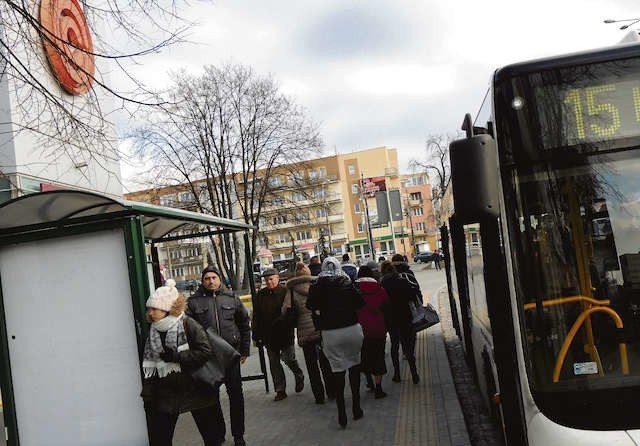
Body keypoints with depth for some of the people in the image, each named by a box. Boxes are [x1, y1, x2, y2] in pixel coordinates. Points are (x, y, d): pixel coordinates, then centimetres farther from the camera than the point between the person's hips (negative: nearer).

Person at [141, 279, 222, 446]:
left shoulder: (188, 325, -12)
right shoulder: (152, 332, 4)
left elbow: (205, 351, -20)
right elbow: (148, 366, 8)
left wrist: (177, 357, -22)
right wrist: (147, 395, 5)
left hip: (195, 388, -4)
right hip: (166, 393, 4)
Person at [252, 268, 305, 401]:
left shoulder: (285, 292, -7)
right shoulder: (260, 295, 7)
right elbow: (256, 317, 10)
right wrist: (257, 335, 6)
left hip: (285, 334, -4)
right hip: (269, 336, 4)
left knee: (288, 359, -4)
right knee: (274, 364, 8)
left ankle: (299, 376, 27)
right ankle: (280, 390, 18)